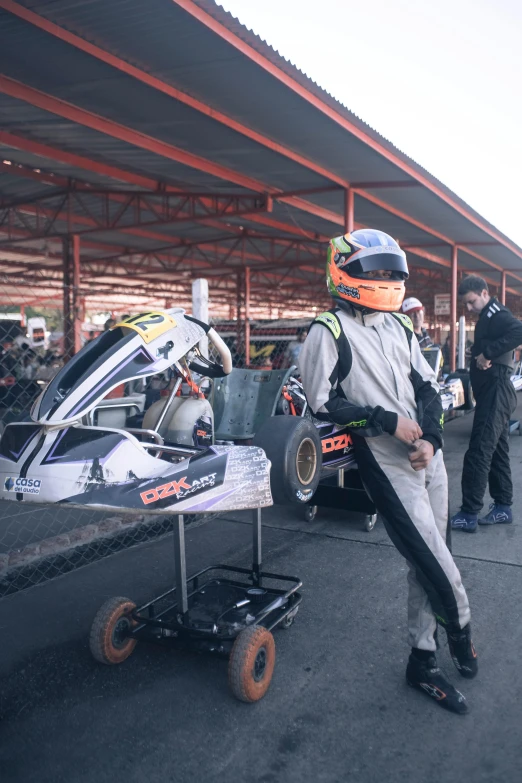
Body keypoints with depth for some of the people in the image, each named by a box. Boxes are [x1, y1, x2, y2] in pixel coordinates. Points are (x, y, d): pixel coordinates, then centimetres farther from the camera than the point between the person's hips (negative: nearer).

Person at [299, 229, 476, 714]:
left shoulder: (399, 326, 13)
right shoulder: (329, 332, -7)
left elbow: (426, 386, 13)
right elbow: (324, 402, -12)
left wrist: (430, 437, -4)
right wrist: (388, 422, -14)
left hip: (428, 456, 7)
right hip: (387, 464, -7)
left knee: (426, 561, 12)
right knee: (435, 560, -3)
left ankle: (422, 660, 28)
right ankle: (460, 628, 28)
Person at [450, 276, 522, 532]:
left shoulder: (496, 315, -13)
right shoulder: (488, 316, 19)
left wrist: (488, 353, -28)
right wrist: (479, 354, 1)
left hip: (495, 392, -11)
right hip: (495, 392, 11)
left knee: (478, 453, -11)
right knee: (497, 451, 15)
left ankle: (469, 514, -7)